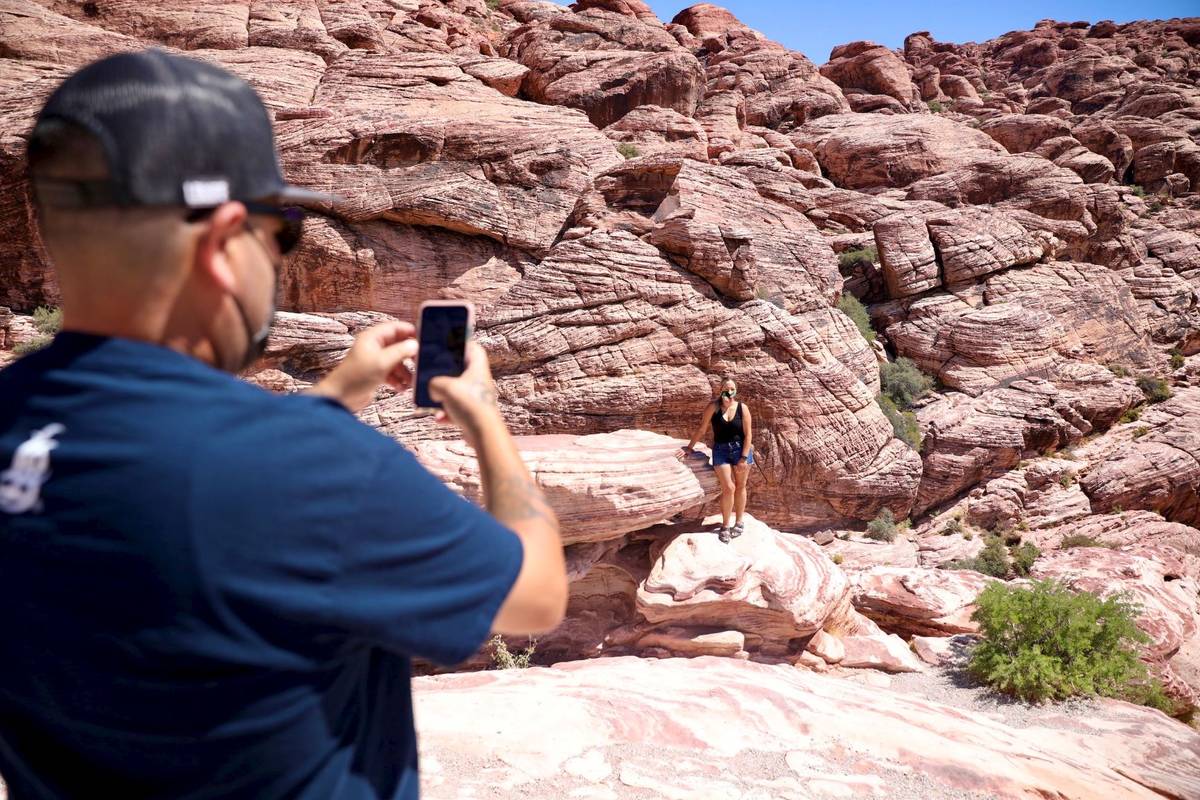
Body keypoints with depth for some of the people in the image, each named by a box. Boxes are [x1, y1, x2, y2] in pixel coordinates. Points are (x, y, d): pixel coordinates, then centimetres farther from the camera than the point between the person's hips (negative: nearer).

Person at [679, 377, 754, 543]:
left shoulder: (742, 408, -5)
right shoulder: (713, 407, -6)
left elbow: (748, 434, -5)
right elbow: (701, 429, 1)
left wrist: (744, 458, -10)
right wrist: (690, 447, 4)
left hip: (741, 450, 1)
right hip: (721, 451, -1)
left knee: (740, 487, 11)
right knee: (728, 488, -10)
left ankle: (739, 522, 28)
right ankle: (725, 526, 5)